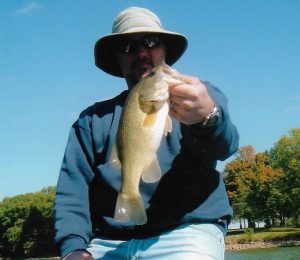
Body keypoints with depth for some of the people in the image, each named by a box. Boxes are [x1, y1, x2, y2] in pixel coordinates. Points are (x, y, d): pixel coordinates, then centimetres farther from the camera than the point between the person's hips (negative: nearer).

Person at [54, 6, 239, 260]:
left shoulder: (202, 96, 10)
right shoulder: (93, 118, 17)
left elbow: (224, 144, -10)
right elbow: (73, 185, 8)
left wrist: (208, 116, -34)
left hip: (185, 232, -2)